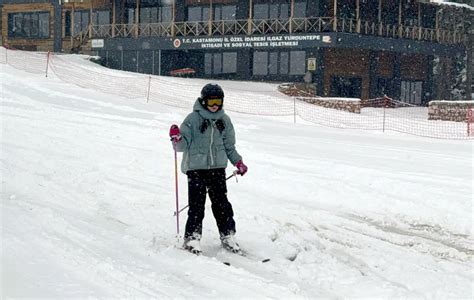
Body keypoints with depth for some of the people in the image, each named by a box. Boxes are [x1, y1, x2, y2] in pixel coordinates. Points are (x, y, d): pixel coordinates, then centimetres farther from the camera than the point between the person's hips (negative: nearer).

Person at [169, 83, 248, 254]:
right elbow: (184, 144, -4)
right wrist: (177, 139, -25)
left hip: (217, 167, 3)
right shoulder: (193, 118, -3)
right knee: (197, 205, -7)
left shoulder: (224, 120, 11)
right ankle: (192, 239, -1)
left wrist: (238, 162, 8)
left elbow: (229, 145, 19)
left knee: (221, 202, 3)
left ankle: (228, 236, 13)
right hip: (196, 167, -3)